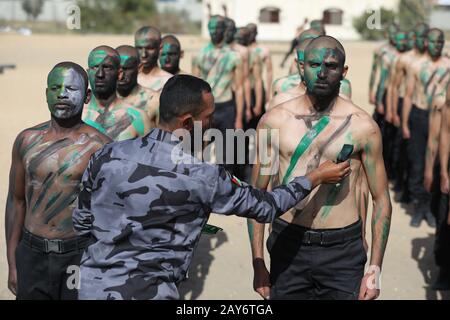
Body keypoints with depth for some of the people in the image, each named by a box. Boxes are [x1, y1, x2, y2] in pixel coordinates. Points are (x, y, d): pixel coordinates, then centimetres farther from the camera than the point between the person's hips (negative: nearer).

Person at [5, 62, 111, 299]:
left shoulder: (99, 146, -7)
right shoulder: (27, 140, 3)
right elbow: (16, 202, 9)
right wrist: (12, 264, 8)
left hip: (81, 256, -3)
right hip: (32, 255, 3)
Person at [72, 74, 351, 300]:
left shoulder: (108, 155, -4)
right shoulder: (202, 177, -14)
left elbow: (82, 223, 7)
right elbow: (266, 206, -1)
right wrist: (316, 178, 10)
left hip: (92, 284, 6)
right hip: (146, 292, -5)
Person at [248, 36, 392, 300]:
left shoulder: (363, 126, -4)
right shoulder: (274, 120, -1)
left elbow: (381, 200, 3)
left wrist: (375, 269, -2)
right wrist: (258, 263, 2)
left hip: (343, 250, -1)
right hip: (288, 247, 1)